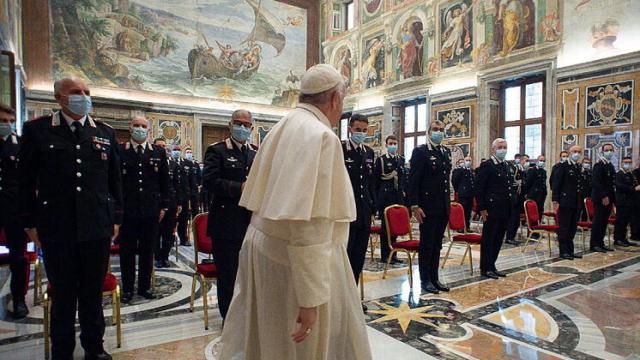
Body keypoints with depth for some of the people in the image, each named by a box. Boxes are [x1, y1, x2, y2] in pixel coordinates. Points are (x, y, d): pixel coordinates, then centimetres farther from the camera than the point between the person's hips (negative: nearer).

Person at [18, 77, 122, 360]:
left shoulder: (105, 132, 7)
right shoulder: (37, 130, 1)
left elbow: (114, 179, 9)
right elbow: (26, 180, 3)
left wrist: (116, 218, 8)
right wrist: (30, 222, 1)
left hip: (97, 227, 2)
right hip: (56, 228, -1)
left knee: (93, 292, 13)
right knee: (63, 294, 10)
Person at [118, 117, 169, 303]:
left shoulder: (159, 152, 6)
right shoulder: (119, 151, 1)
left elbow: (165, 182, 8)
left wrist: (163, 206, 5)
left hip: (151, 211, 2)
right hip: (126, 210, -1)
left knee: (148, 251, 10)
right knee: (127, 251, 8)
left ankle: (145, 286, 23)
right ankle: (127, 289, 21)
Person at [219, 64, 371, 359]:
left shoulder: (281, 128, 8)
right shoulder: (321, 136, -19)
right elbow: (306, 222, -27)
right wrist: (310, 296, -24)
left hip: (263, 244, 9)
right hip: (297, 261, -8)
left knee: (262, 336, 21)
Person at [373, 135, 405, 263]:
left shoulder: (401, 159, 14)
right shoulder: (380, 159, 0)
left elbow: (404, 178, 17)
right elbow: (376, 180, -1)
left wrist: (404, 192, 8)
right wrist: (377, 198, -4)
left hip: (398, 196, 5)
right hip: (385, 196, -5)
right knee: (386, 225, -1)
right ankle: (385, 255, 7)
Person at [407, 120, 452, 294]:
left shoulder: (446, 151, 13)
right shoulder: (420, 151, -7)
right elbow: (413, 180, -12)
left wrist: (448, 202, 14)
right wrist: (414, 206, -17)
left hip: (443, 207, 7)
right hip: (427, 207, -6)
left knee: (437, 244, 13)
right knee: (426, 244, 3)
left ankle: (434, 278, 23)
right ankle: (425, 280, 15)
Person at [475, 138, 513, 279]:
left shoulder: (508, 166, 15)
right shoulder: (486, 165, -9)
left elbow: (509, 187, 19)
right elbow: (479, 188, -12)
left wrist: (511, 208, 13)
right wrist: (482, 209, -15)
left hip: (505, 211, 8)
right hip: (492, 209, -8)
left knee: (498, 240, 13)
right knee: (488, 240, 1)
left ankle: (492, 266, 24)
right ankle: (485, 269, 11)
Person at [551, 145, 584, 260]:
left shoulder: (580, 168, 14)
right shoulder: (562, 166, -6)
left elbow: (580, 185, 17)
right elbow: (556, 184, -11)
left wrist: (581, 200, 10)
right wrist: (555, 201, -16)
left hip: (576, 203, 7)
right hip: (565, 202, -7)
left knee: (573, 228, 11)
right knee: (564, 227, -1)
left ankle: (570, 250, 20)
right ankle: (563, 251, 6)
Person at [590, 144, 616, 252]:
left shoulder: (611, 166, 16)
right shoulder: (599, 165, -10)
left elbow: (612, 183, 18)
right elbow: (596, 182, -18)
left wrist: (613, 199, 12)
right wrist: (604, 196, -20)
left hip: (608, 198, 8)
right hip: (600, 198, -8)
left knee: (604, 222, 10)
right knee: (598, 221, -5)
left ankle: (600, 243, 16)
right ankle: (594, 244, 1)